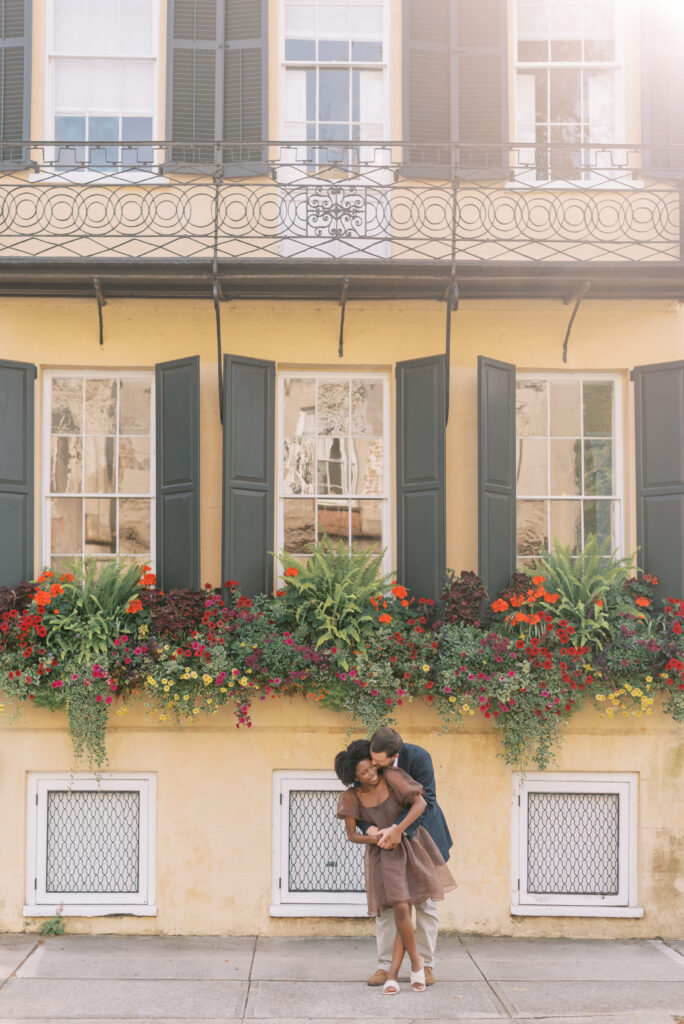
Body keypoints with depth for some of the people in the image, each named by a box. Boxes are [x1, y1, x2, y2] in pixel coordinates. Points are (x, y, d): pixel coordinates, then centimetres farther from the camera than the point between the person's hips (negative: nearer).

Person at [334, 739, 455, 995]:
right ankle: (416, 960, 8)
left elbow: (421, 802, -22)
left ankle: (392, 974, 4)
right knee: (401, 910, -15)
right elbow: (351, 835, -5)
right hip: (383, 855, 1)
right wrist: (372, 838, -25)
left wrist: (398, 830, -29)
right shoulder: (352, 797, -9)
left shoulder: (391, 777, -16)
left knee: (403, 911, -4)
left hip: (411, 846, 0)